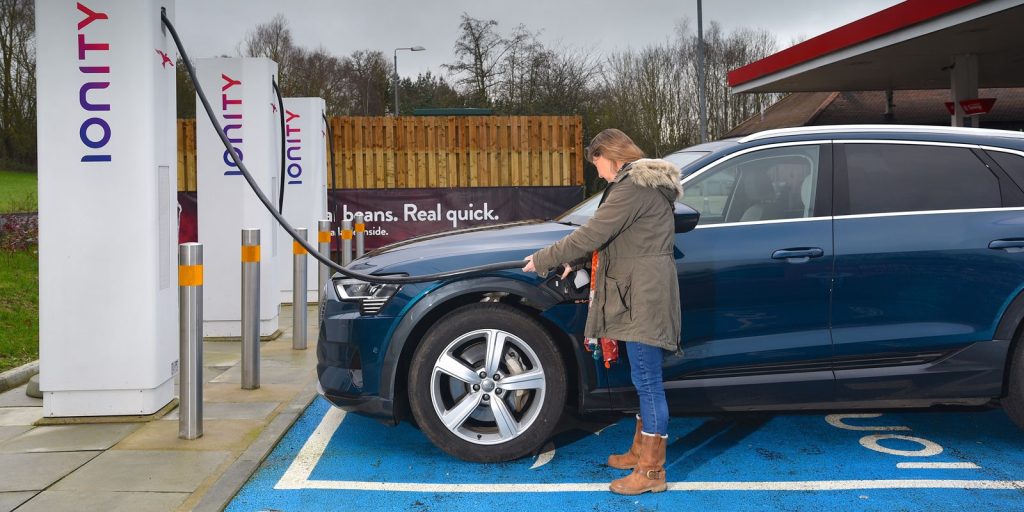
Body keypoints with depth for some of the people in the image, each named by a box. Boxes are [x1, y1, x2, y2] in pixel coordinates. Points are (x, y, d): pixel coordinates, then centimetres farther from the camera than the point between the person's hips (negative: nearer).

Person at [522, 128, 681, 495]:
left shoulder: (632, 186, -15)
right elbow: (607, 237, 24)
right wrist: (575, 261, 19)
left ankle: (651, 471, 1)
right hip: (642, 296, 11)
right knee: (645, 380, 17)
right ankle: (640, 452, 28)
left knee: (648, 382, -6)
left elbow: (591, 234, -17)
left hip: (644, 299, -11)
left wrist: (542, 260, -7)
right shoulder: (646, 184, 19)